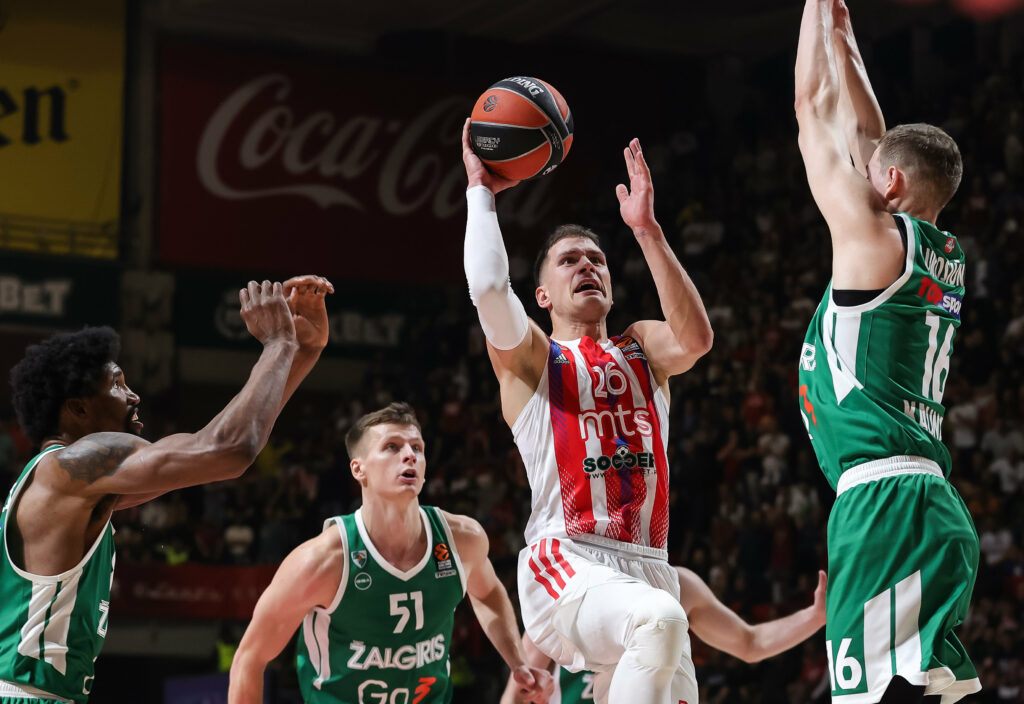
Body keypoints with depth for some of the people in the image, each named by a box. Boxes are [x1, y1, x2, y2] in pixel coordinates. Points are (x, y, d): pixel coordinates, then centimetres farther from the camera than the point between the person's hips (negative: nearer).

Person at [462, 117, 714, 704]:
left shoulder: (643, 349, 23)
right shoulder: (528, 354, 13)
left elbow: (696, 338, -1)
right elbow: (488, 287, -9)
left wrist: (647, 230, -4)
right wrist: (481, 190, 4)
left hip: (648, 567, 5)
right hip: (566, 566, -5)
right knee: (662, 620, -36)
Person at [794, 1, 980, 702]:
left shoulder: (874, 235, -4)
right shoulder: (943, 254, 18)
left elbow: (816, 108, 5)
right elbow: (864, 132, 29)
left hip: (885, 500, -9)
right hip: (935, 508, 9)